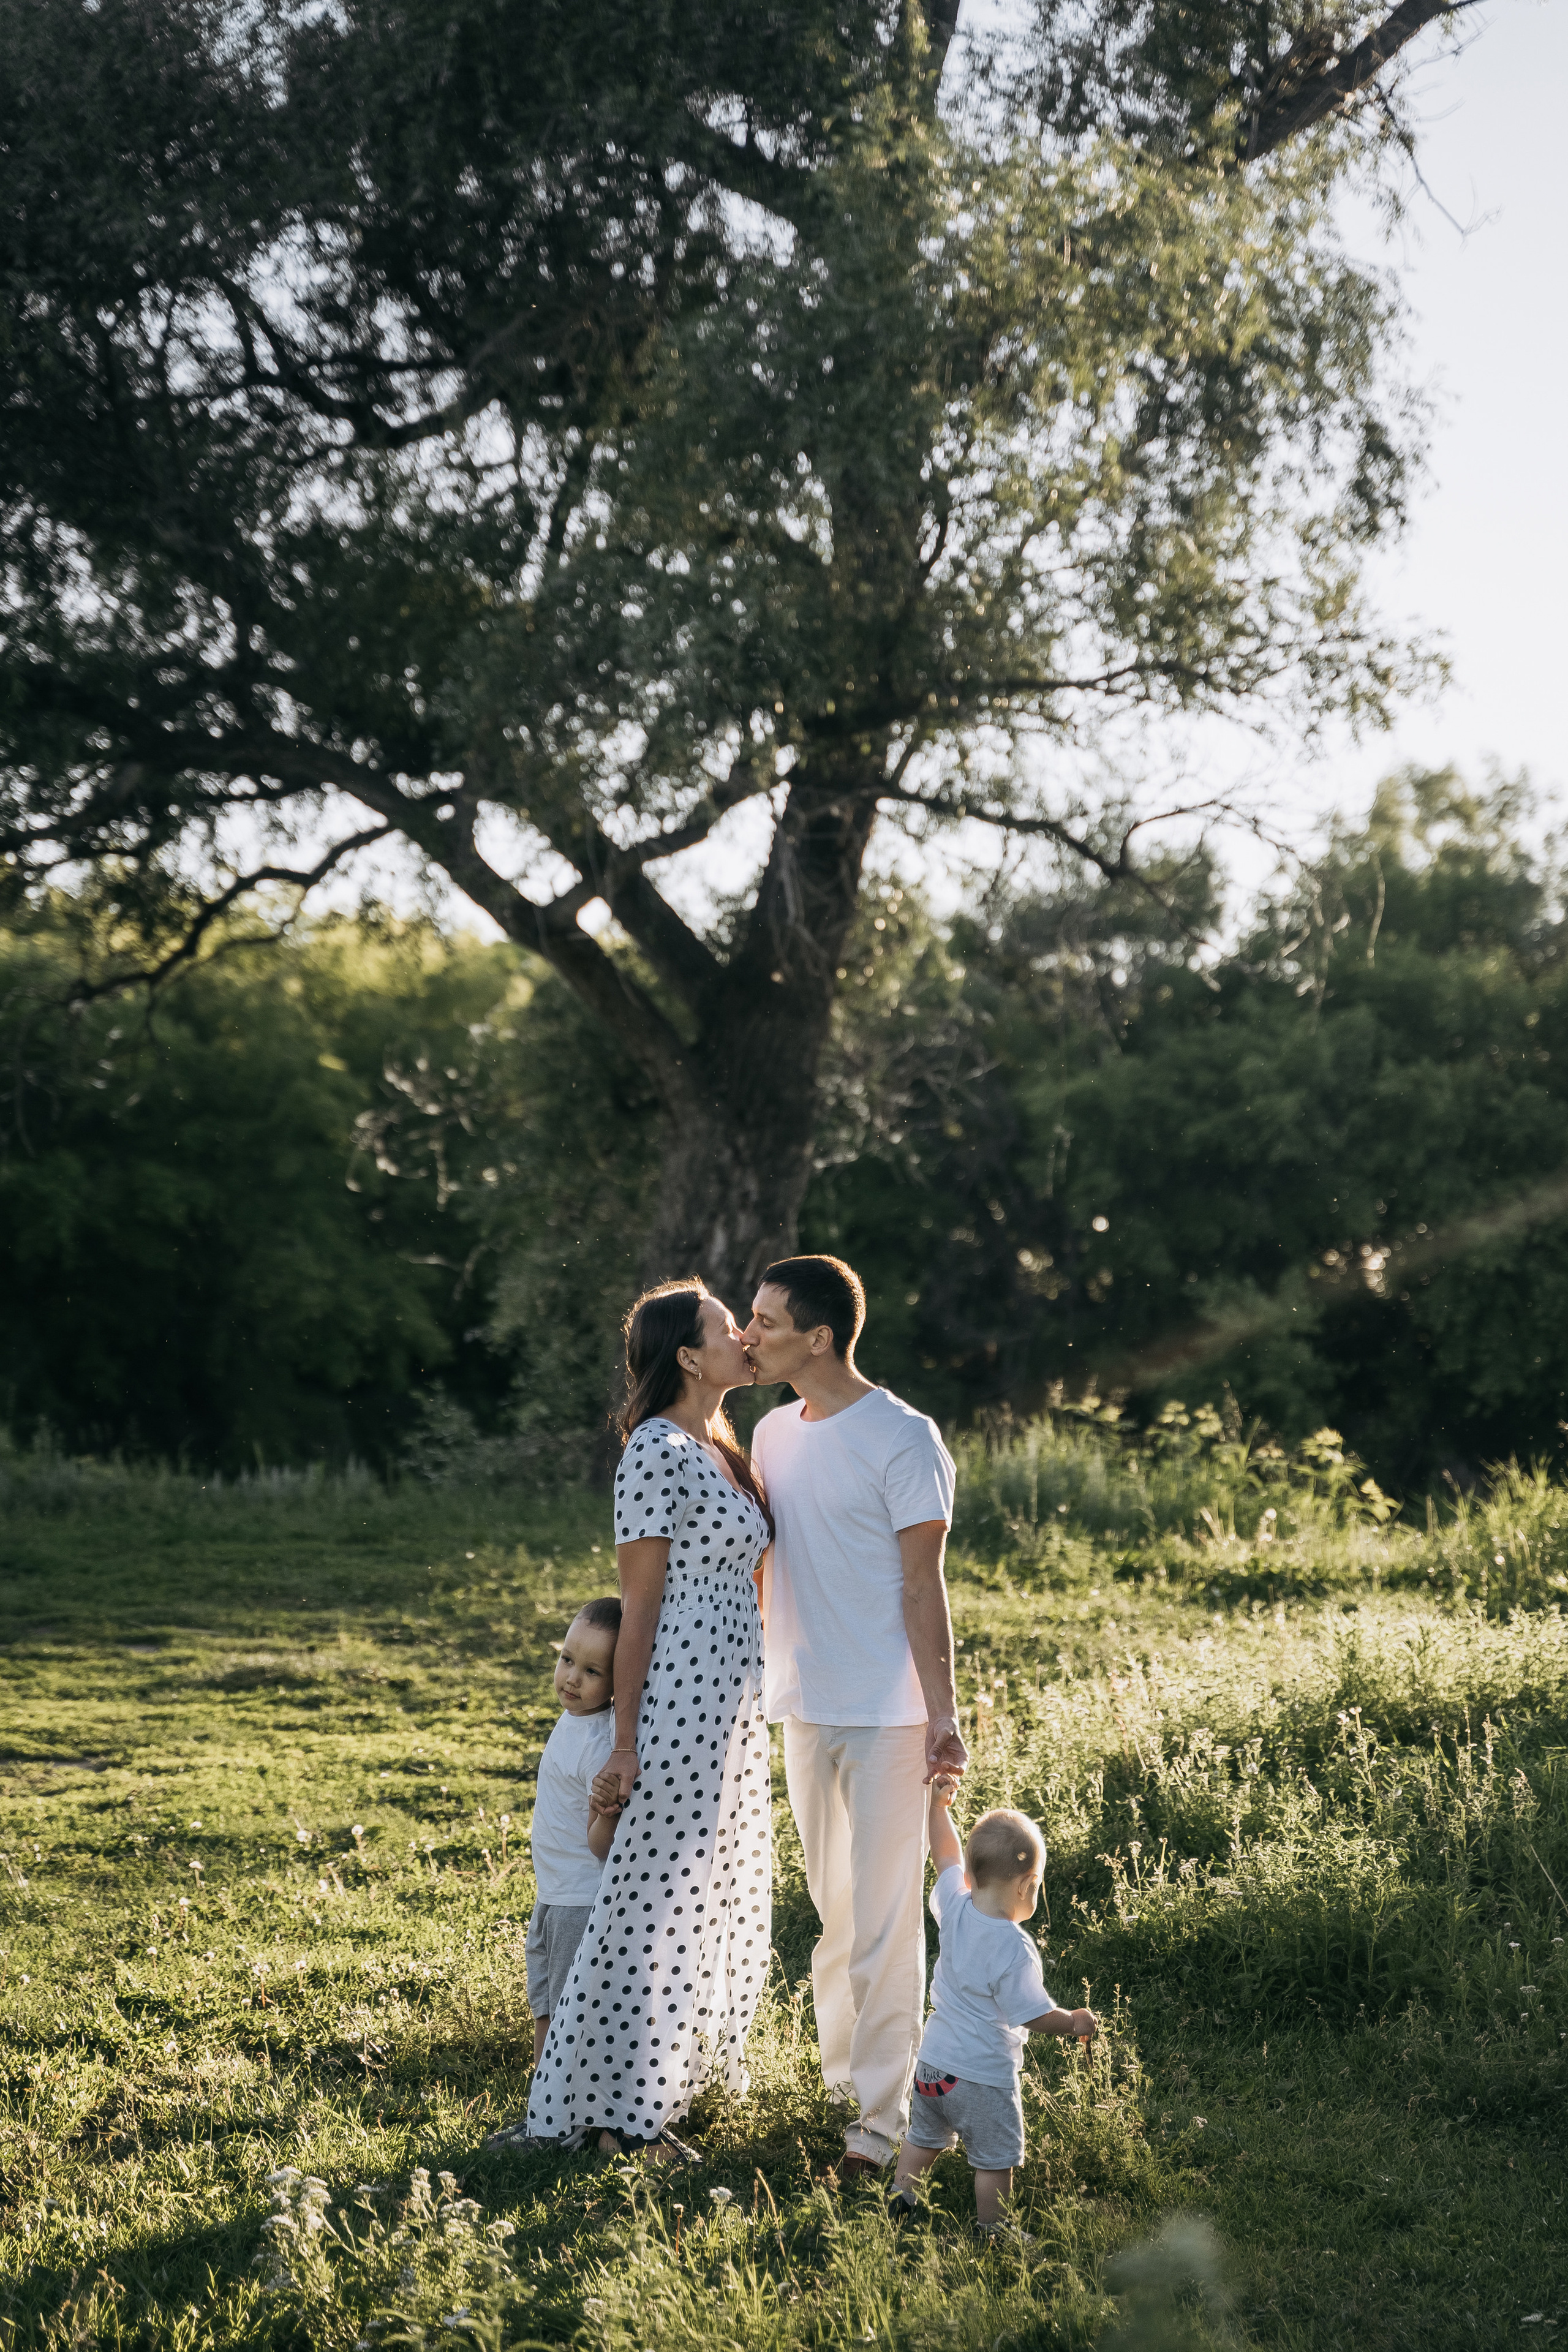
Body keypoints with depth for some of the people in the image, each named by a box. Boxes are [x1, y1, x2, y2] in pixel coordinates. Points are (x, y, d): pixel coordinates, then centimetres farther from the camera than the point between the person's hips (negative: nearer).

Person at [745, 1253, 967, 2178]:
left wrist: (943, 1712, -14)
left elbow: (923, 1588, -11)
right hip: (804, 1708, 7)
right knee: (831, 1908, 15)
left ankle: (883, 2111, 3)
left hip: (886, 1715, -7)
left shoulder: (903, 1439, -12)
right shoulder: (772, 1434, 9)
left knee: (884, 1915, -3)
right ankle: (842, 2074, 27)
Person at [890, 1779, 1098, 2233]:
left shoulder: (955, 1909, -9)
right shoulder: (1013, 1949, -27)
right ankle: (992, 2236, 19)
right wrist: (1075, 2022, -2)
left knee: (924, 2139, 27)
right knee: (993, 2161, 10)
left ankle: (898, 2202, 37)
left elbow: (949, 1858, 9)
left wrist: (938, 1805, 18)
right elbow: (1034, 2014, -19)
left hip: (933, 2062, 7)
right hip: (983, 2077, -7)